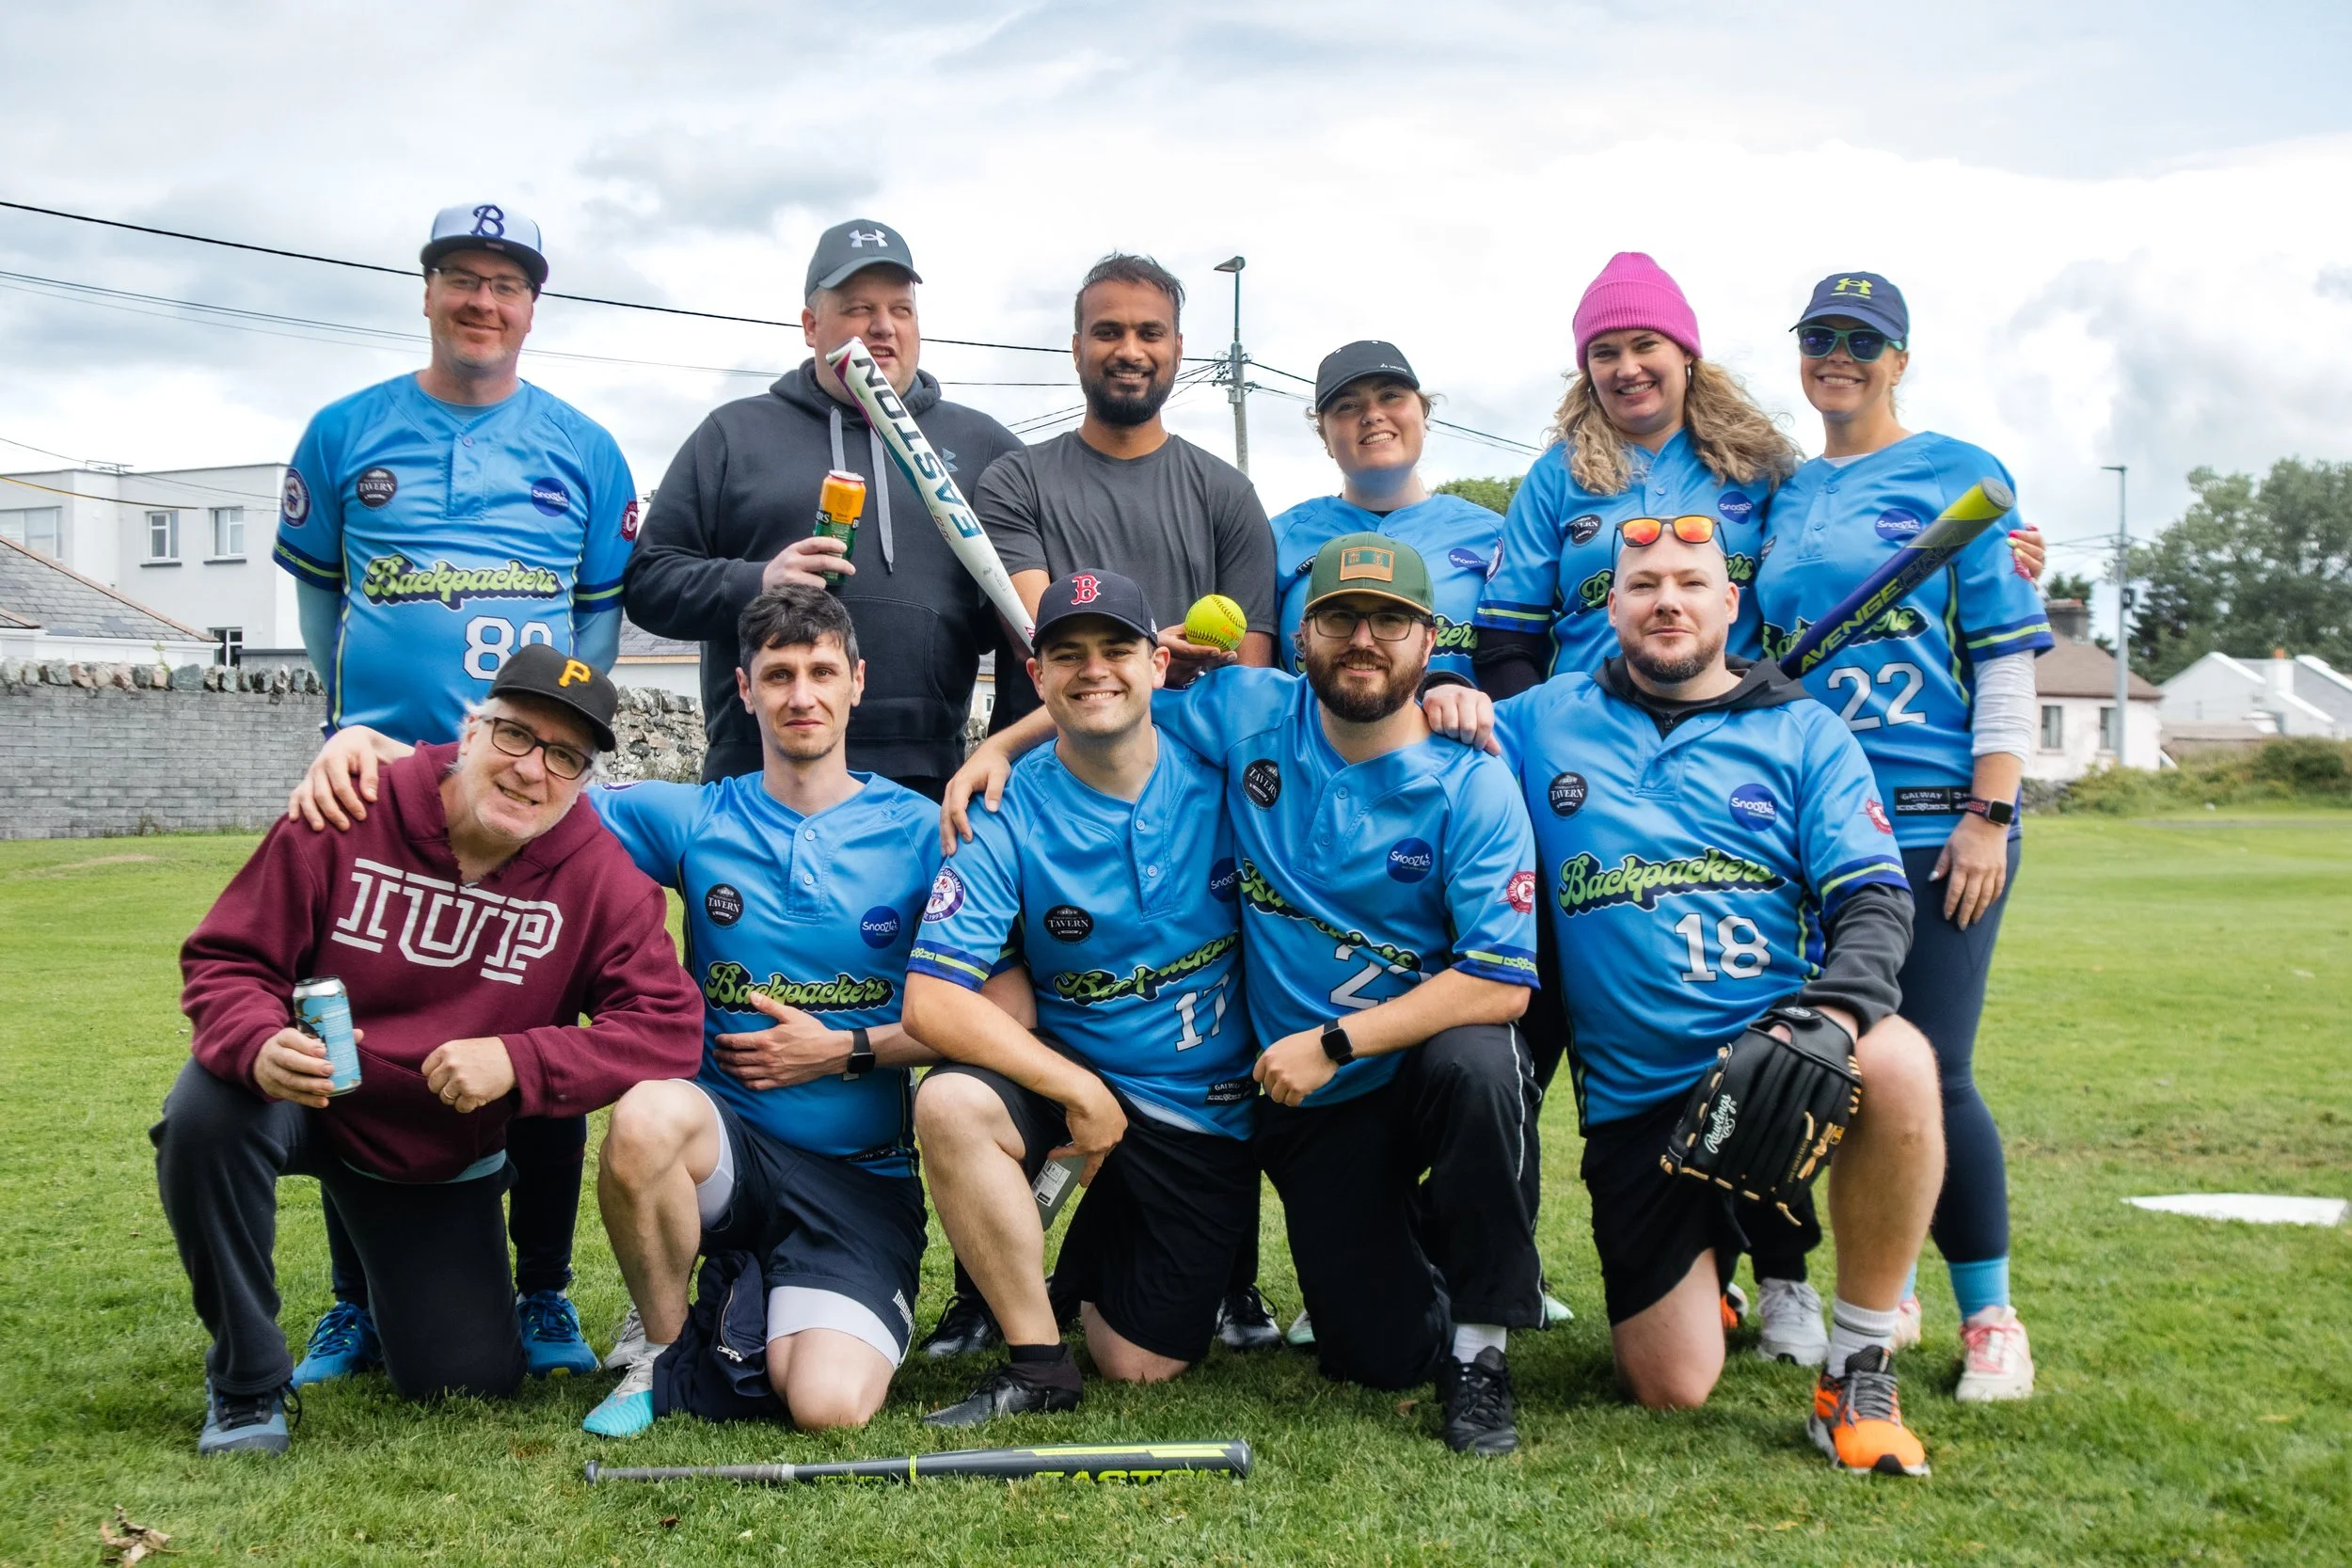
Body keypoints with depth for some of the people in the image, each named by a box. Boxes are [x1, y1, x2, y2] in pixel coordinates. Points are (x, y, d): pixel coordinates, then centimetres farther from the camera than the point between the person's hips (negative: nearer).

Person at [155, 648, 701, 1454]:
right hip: (308, 1101, -1)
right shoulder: (349, 817, -20)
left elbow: (668, 1025, -22)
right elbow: (227, 957, -14)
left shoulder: (600, 875, -16)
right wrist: (260, 1046, -37)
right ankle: (247, 1380, -12)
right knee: (207, 1110, -36)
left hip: (446, 1159, 2)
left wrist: (516, 1061, -34)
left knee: (471, 1380, 0)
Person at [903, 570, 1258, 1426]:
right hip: (1070, 1075, -1)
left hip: (1209, 1112, 1)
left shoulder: (1221, 771, -8)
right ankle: (1037, 1360, -14)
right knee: (951, 1102, -34)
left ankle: (1094, 1271, 38)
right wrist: (1081, 1093, -22)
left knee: (1141, 1367, 1)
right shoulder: (1009, 815, -13)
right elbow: (932, 1000, -19)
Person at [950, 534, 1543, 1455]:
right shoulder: (1248, 713, -4)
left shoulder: (1472, 787, -14)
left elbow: (1502, 982, -21)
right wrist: (1000, 745, 0)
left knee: (1478, 1064, -39)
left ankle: (1481, 1342, -18)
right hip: (1307, 1102, 2)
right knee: (1379, 1360, -5)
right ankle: (1395, 1248, 34)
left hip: (1428, 1059, -2)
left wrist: (1334, 1043, -24)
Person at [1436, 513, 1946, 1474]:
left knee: (1896, 1064, -37)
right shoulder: (1548, 720, 9)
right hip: (1635, 1097, 1)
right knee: (1670, 1390, -4)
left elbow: (1873, 900, -4)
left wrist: (1830, 1015, -25)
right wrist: (1443, 708, -8)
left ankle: (1858, 1372, -17)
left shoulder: (1803, 734, 6)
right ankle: (1694, 1274, 34)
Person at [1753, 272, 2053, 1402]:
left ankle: (1990, 1319, 8)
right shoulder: (1783, 497, 14)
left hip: (1933, 820, -4)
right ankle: (1884, 1294, 23)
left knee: (1929, 1075, -8)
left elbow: (2005, 654, -3)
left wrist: (1990, 814, -11)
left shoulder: (1957, 475, 2)